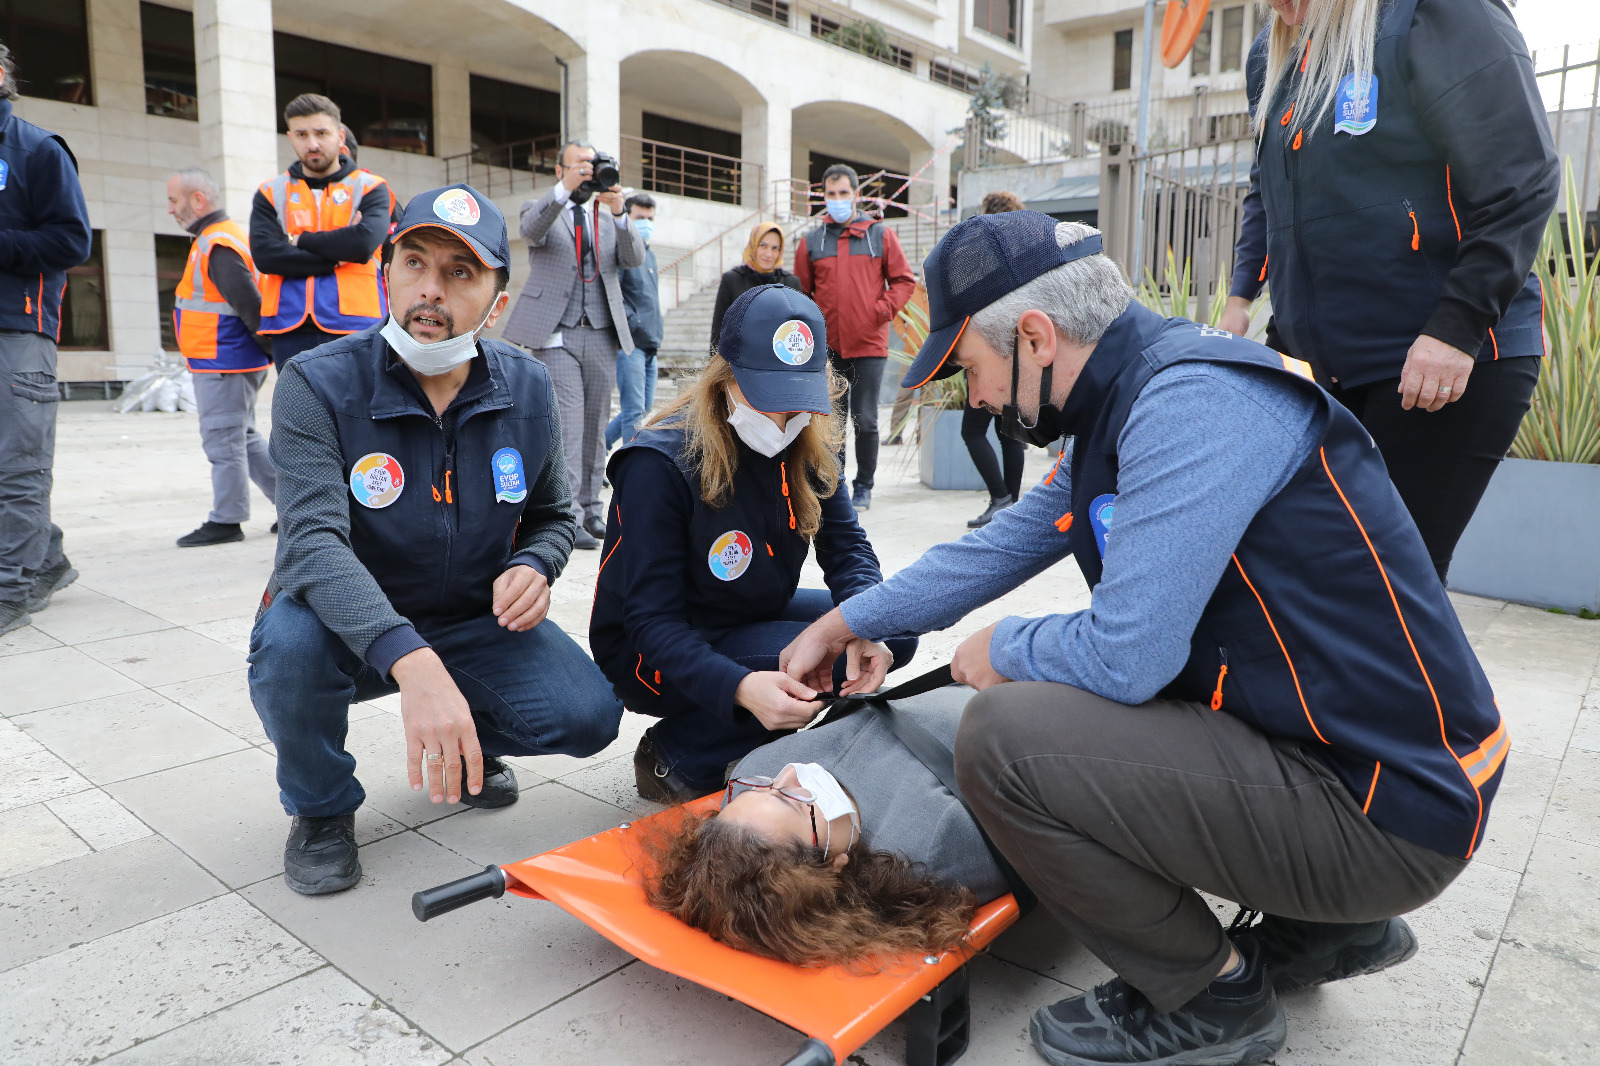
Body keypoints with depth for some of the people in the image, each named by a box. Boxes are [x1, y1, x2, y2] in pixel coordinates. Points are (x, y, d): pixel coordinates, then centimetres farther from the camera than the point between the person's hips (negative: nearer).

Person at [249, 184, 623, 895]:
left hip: (474, 621, 2)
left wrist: (533, 567, -18)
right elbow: (313, 542, -31)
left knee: (588, 716, -20)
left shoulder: (526, 390, -6)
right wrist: (411, 661, -48)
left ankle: (463, 749, 16)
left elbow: (553, 514, 9)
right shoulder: (318, 385, -18)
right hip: (356, 631, -2)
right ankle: (321, 806, -1)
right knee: (290, 643, -36)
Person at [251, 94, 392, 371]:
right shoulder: (271, 193, 12)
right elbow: (265, 255, -4)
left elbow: (365, 241, -14)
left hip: (355, 328, -2)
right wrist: (337, 257, -9)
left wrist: (302, 240, -3)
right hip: (291, 330, 3)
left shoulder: (370, 188, 6)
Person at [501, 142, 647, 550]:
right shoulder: (540, 209, 9)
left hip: (602, 335, 4)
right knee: (567, 421, -12)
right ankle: (566, 516, -12)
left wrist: (618, 212, -18)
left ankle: (590, 508, 18)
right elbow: (531, 230, -16)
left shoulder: (609, 217, 17)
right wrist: (565, 189, -29)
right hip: (556, 335, -4)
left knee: (595, 424, 8)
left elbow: (635, 258, -1)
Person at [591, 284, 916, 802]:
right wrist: (739, 687, -45)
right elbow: (652, 620, -27)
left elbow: (846, 548, -6)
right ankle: (673, 757, -7)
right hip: (652, 655, -7)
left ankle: (749, 739, 1)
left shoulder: (808, 447, -6)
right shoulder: (659, 464, -25)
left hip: (754, 621, 7)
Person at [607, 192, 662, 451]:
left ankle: (600, 442, 29)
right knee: (634, 412, -9)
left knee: (644, 408, 14)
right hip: (630, 343, -9)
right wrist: (630, 322, -20)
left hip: (650, 345, 9)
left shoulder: (649, 254, 20)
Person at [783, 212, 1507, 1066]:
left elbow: (1126, 655, -28)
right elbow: (996, 548, 17)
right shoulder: (1121, 406, 8)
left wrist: (1001, 650, -6)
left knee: (1001, 735, -21)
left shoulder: (1195, 401, -22)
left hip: (1383, 809, -10)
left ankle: (1208, 996, 5)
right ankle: (1325, 929, 22)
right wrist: (841, 626, 24)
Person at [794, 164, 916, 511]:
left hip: (869, 344, -2)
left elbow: (903, 280, 6)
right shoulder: (812, 241, 8)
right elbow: (800, 291, 11)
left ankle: (864, 486, 14)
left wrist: (883, 309, -8)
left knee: (865, 419, -3)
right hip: (827, 346, 2)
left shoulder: (881, 235, 5)